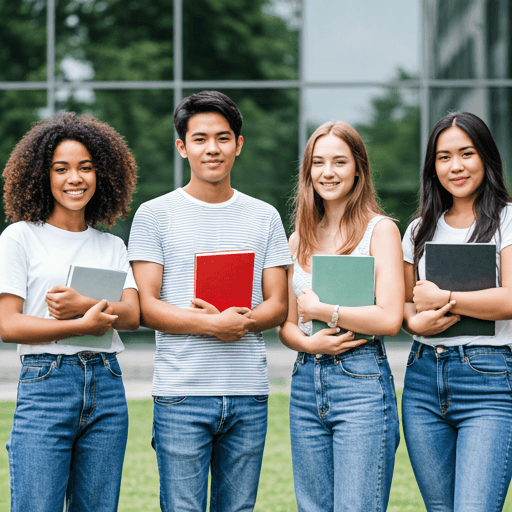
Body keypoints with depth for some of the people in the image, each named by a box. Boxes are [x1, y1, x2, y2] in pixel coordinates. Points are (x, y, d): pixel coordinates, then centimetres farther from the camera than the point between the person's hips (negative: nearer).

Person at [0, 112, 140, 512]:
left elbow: (132, 315, 1)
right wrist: (82, 326, -13)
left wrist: (83, 305, -18)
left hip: (107, 386, 4)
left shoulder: (112, 246, 14)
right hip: (45, 386, -4)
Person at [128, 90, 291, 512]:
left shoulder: (264, 217, 12)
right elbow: (146, 306, -3)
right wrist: (212, 324, -18)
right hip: (181, 396, -2)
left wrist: (239, 322, -14)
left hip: (249, 396, 3)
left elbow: (278, 305, 8)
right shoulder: (155, 215, 4)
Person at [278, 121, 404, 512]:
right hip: (306, 383, 6)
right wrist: (309, 343, -7)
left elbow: (389, 318, -13)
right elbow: (286, 324, 15)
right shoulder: (301, 238, 14)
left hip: (362, 381, -6)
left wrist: (321, 310, -7)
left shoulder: (380, 230, -2)